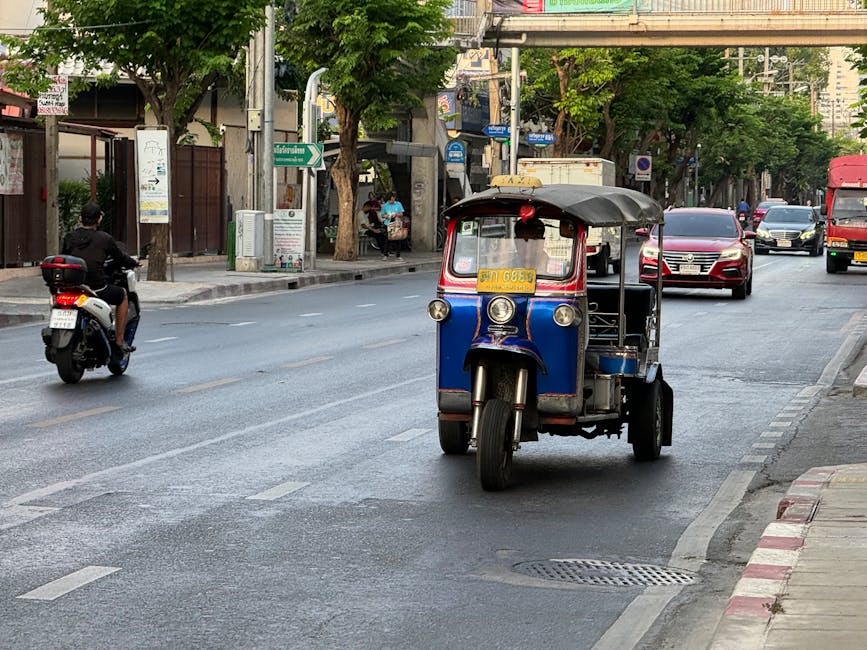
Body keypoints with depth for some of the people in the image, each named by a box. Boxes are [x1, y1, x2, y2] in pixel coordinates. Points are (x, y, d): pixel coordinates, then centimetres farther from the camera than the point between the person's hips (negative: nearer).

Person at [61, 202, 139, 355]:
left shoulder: (69, 238, 3)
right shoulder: (104, 238, -6)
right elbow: (120, 257, 7)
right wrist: (133, 263, 29)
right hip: (97, 289, -4)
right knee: (122, 294, 25)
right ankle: (119, 341, 21)